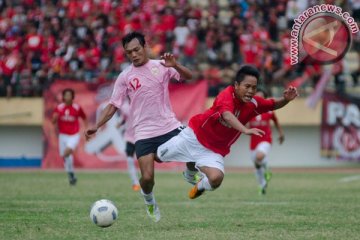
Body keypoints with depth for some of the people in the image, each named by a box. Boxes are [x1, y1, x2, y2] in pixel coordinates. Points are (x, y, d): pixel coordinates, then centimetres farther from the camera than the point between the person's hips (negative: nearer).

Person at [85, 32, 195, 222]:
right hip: (144, 133, -1)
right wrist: (96, 126, -8)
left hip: (169, 126, 1)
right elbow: (113, 105, 4)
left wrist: (175, 65, -29)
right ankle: (148, 198, 22)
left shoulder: (161, 66, 1)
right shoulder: (125, 77, 1)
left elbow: (188, 76, -9)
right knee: (147, 177, -12)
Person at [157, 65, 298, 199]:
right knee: (157, 156, 10)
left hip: (215, 150, 3)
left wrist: (286, 99, -16)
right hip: (194, 136, -3)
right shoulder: (227, 95, -28)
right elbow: (227, 116, -48)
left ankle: (200, 186, 13)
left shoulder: (253, 104, -12)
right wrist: (246, 130, -63)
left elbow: (274, 105, 6)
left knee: (216, 178, -25)